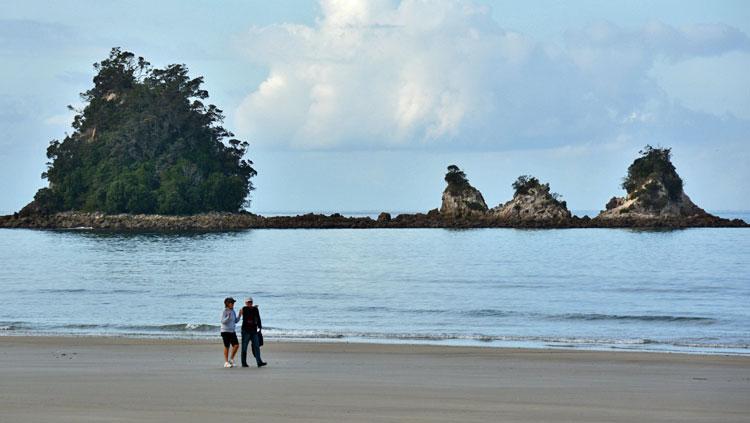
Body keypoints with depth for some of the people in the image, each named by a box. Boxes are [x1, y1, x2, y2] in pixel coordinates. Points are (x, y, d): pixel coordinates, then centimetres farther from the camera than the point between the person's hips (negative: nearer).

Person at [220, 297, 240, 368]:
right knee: (227, 347, -1)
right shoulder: (225, 311, -10)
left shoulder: (233, 311, 10)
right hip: (225, 331, -6)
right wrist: (228, 317, -31)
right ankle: (226, 362, 8)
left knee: (236, 345, -5)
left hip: (232, 331, 6)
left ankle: (231, 359, 12)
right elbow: (223, 321, -17)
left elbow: (236, 321, 15)